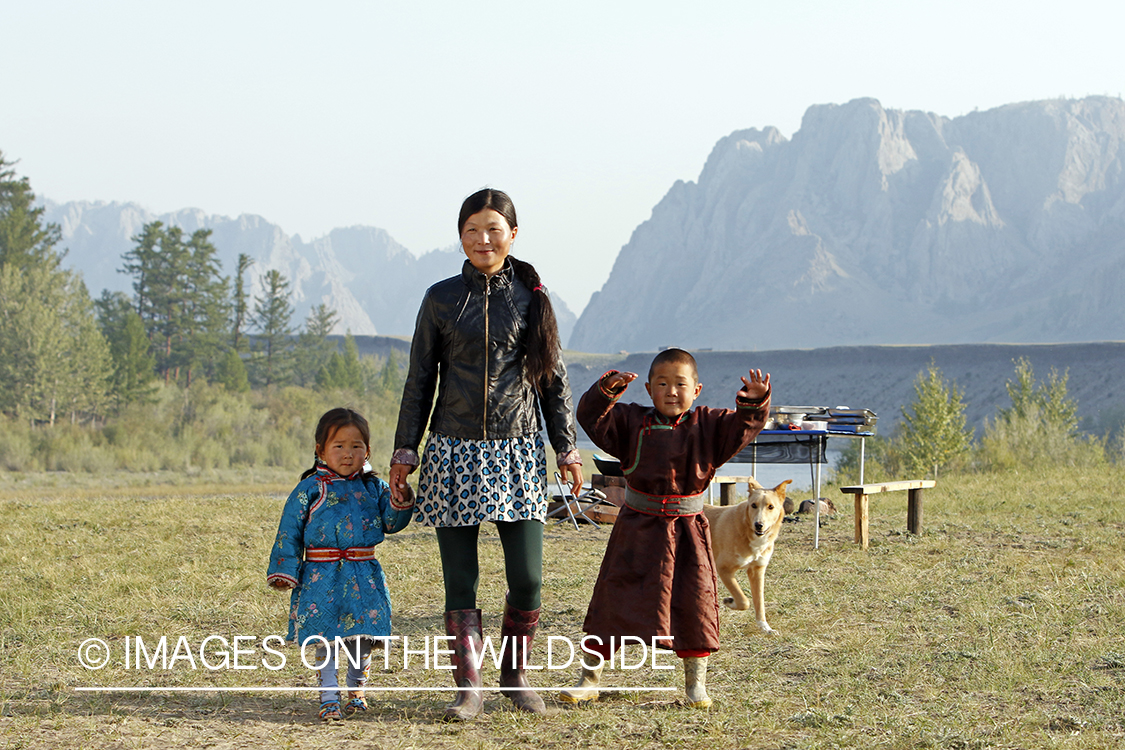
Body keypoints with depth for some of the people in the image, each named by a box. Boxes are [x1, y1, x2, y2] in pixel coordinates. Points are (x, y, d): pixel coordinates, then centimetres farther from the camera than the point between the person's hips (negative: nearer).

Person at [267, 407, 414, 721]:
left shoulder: (373, 487, 10)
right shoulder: (310, 489, -1)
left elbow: (392, 522, 4)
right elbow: (289, 531, 0)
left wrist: (400, 496, -14)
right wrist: (285, 572, -5)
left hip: (364, 577, 3)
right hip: (322, 577, -3)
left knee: (362, 639, 5)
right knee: (326, 638, -4)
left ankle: (356, 692, 23)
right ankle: (329, 698, 3)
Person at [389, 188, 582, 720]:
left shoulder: (531, 297, 6)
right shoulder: (442, 298, 5)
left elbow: (553, 379, 10)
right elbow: (420, 380, 8)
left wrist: (566, 449, 6)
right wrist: (405, 451, 4)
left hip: (516, 451, 0)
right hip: (454, 451, 0)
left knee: (527, 579, -4)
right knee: (460, 579, -1)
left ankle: (515, 675, 15)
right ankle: (469, 687, 6)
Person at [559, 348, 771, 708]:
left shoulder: (707, 426, 2)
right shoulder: (632, 422, 1)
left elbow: (744, 425, -9)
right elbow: (592, 418, -9)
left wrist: (754, 401, -29)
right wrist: (607, 391, -27)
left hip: (687, 532, 0)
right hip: (637, 530, 0)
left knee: (694, 604, -1)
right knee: (613, 598, 3)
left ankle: (696, 683, 15)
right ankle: (589, 680, 14)